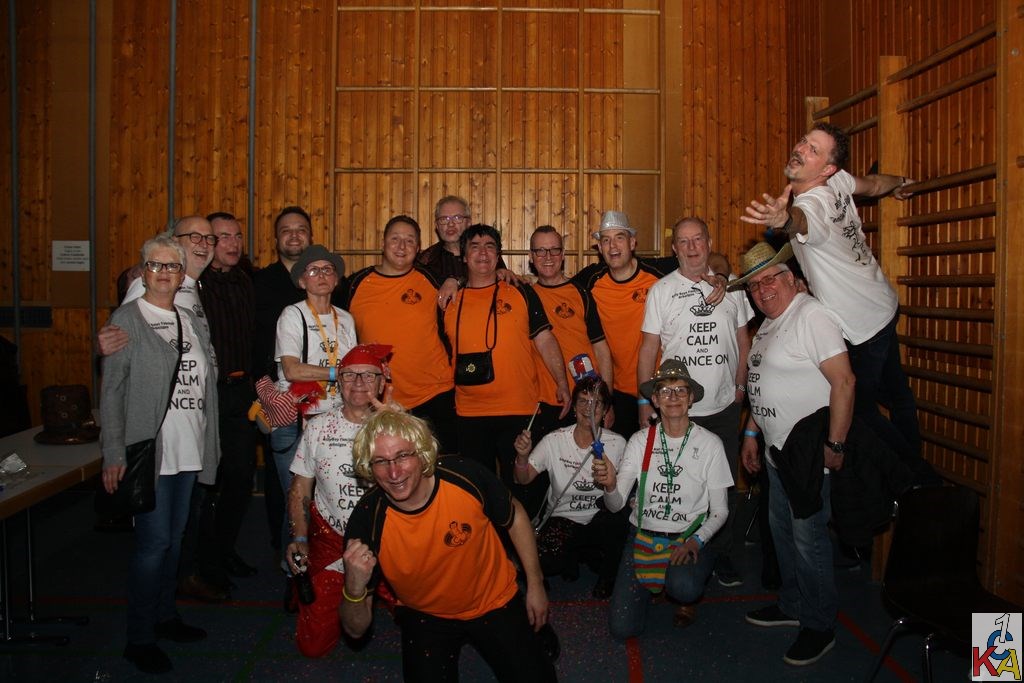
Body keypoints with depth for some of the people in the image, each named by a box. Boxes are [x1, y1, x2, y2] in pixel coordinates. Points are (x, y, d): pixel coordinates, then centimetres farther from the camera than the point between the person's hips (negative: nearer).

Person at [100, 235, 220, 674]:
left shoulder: (191, 322, 13)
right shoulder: (126, 320, -4)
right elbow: (112, 390, -8)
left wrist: (207, 447, 13)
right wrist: (113, 454, -14)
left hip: (188, 451, 6)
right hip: (148, 451, -6)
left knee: (174, 536, 15)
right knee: (153, 541, -6)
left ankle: (164, 615, 30)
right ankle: (139, 638, 8)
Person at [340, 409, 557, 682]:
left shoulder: (465, 476, -27)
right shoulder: (367, 521, -26)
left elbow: (515, 516, -3)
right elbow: (356, 630, -18)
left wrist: (535, 584, 2)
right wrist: (355, 588, -40)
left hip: (495, 602, 0)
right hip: (426, 617, 0)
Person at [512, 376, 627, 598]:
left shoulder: (617, 443, -3)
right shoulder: (554, 441, -4)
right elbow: (523, 479, -5)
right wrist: (522, 456, -26)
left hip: (600, 521, 0)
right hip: (562, 519, 0)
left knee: (614, 516, -35)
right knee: (538, 561, -28)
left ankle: (608, 577, -5)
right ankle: (572, 560, 9)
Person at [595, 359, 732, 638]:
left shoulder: (709, 444, -4)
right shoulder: (640, 441, -1)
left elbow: (720, 510, 1)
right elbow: (616, 505, -5)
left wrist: (696, 540, -16)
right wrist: (610, 486, -27)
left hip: (688, 539, -1)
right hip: (643, 535, 2)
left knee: (684, 587, -35)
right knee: (622, 628, -9)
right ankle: (650, 584, 24)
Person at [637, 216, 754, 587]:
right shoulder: (661, 290, 0)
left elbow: (743, 339, 14)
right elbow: (649, 348, -1)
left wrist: (741, 386, 6)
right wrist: (646, 403, -5)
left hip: (725, 407, 2)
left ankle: (722, 555, 27)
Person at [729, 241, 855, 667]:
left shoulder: (811, 316, -16)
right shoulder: (768, 324, 14)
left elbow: (843, 381, -22)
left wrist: (835, 444, -22)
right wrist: (751, 432, 20)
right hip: (777, 451, 9)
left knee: (808, 538, -1)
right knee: (781, 530, 19)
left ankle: (820, 627, 16)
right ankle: (793, 606, 36)